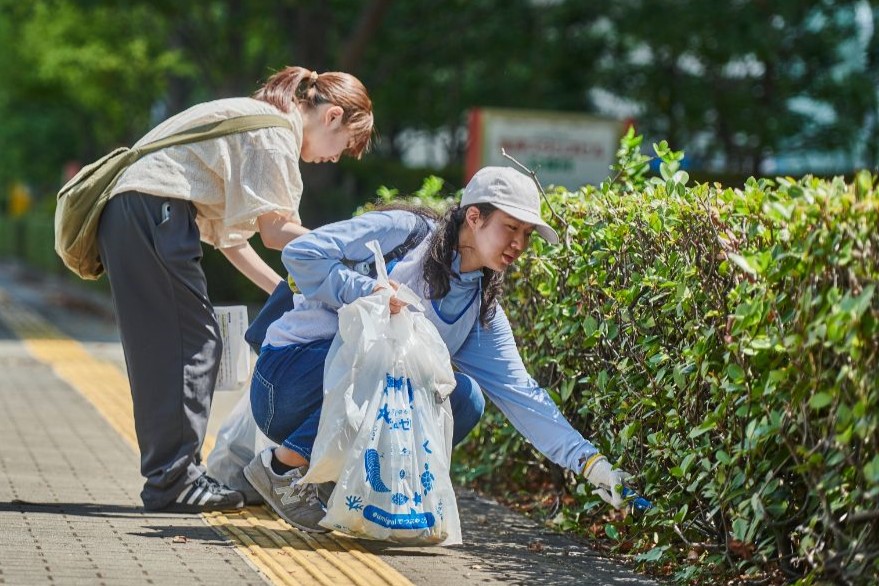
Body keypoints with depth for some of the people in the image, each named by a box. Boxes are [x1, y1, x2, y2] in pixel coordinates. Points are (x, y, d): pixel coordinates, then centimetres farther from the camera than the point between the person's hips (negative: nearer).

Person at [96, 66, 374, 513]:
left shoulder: (253, 120, 26)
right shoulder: (278, 129, -4)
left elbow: (228, 236, 23)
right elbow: (274, 229, -10)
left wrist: (284, 289, 19)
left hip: (124, 211, 10)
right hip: (154, 210, -10)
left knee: (159, 350, 9)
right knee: (193, 342, -7)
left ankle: (168, 478, 11)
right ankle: (173, 480, -8)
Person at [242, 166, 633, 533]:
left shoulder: (483, 313, 6)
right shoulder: (403, 232, -11)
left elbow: (520, 394, 0)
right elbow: (300, 253, -16)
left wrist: (591, 463, -9)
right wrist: (365, 290, -29)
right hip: (291, 368, -6)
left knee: (464, 399, -15)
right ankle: (285, 464, -17)